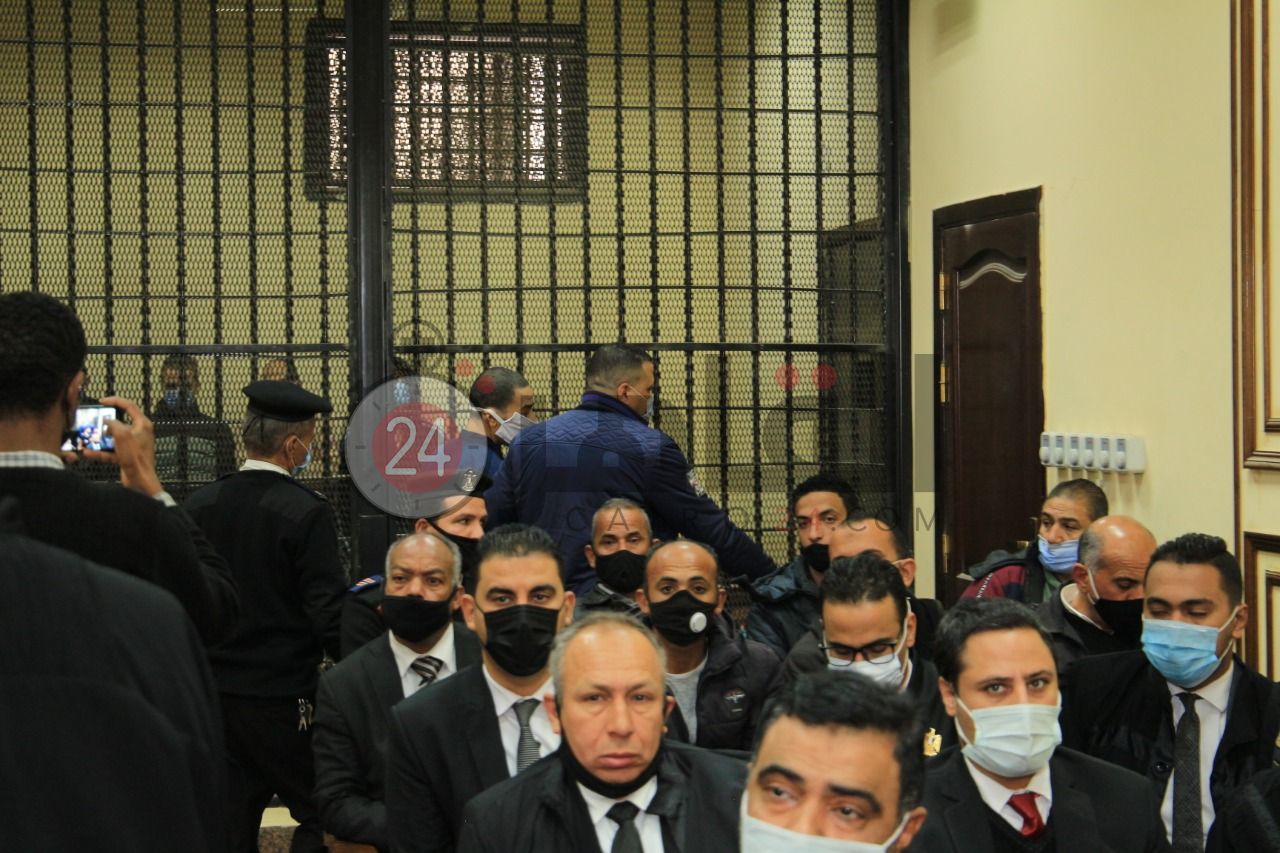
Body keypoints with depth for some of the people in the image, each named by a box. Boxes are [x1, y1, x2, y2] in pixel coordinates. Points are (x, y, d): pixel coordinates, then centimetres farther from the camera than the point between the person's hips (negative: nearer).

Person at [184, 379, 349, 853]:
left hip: (212, 687, 6)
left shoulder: (199, 503, 2)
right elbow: (328, 613, -16)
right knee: (318, 814, 5)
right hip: (282, 696, -6)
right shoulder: (306, 512, -15)